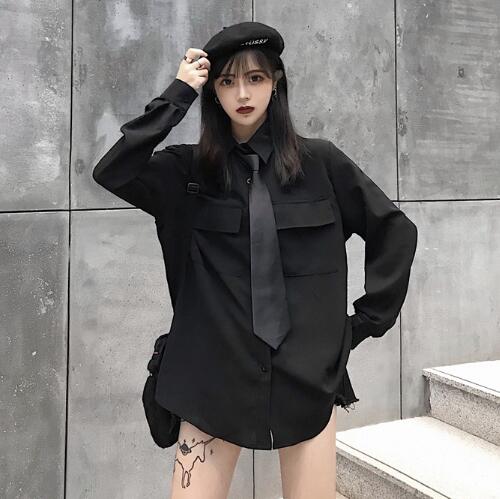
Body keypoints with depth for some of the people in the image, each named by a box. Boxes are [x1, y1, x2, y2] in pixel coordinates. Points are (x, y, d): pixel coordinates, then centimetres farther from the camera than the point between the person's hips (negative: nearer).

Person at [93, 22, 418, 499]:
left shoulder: (319, 161, 1)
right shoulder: (190, 169, 2)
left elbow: (395, 231, 6)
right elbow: (110, 172, -14)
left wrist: (366, 321, 2)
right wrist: (178, 94, -13)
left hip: (307, 371, 0)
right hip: (215, 371, 1)